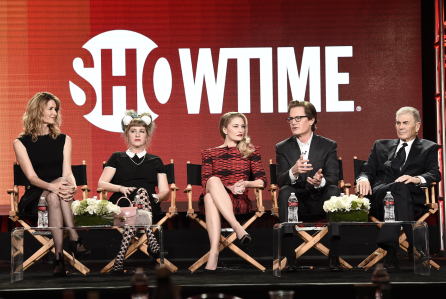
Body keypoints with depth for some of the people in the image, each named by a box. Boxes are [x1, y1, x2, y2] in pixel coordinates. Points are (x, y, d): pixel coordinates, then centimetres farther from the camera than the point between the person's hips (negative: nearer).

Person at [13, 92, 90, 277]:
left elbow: (68, 173, 1)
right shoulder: (21, 143, 4)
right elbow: (31, 177, -8)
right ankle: (74, 240, -40)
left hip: (57, 195, 3)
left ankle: (59, 258, -40)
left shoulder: (63, 140, 14)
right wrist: (52, 186, -29)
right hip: (34, 197, -2)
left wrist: (72, 186, -24)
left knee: (54, 198, -35)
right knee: (57, 188, -36)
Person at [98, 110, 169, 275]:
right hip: (121, 205, -1)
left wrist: (157, 197, -9)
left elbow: (165, 192, 17)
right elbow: (101, 184, 10)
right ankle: (151, 239, -52)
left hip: (149, 207, 1)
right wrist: (121, 188, -11)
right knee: (142, 192, -36)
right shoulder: (117, 158, 23)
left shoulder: (155, 161, 26)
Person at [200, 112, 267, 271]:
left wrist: (246, 183, -13)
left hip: (239, 202, -1)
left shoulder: (251, 151, 20)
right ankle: (237, 227, -51)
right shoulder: (210, 153, 20)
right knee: (214, 180, -37)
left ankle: (214, 251, -54)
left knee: (210, 198, -37)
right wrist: (228, 187, -14)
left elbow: (262, 180, 10)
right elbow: (205, 181, 4)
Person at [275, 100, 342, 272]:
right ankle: (290, 259, -38)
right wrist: (293, 172, -32)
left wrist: (321, 181, -33)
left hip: (320, 203, 0)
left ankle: (334, 257, -35)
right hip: (295, 204, 0)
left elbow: (333, 179, -8)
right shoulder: (282, 148, 5)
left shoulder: (329, 146, 4)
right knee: (285, 192, -30)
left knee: (334, 191, -30)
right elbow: (280, 181, -8)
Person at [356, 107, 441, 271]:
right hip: (378, 196, 1)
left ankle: (391, 248, -53)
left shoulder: (429, 148, 23)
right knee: (400, 187, -36)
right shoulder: (381, 146, 32)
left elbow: (435, 174, 6)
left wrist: (417, 179, -18)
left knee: (402, 187, -39)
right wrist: (363, 178, -6)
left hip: (412, 198, -1)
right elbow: (368, 170, 21)